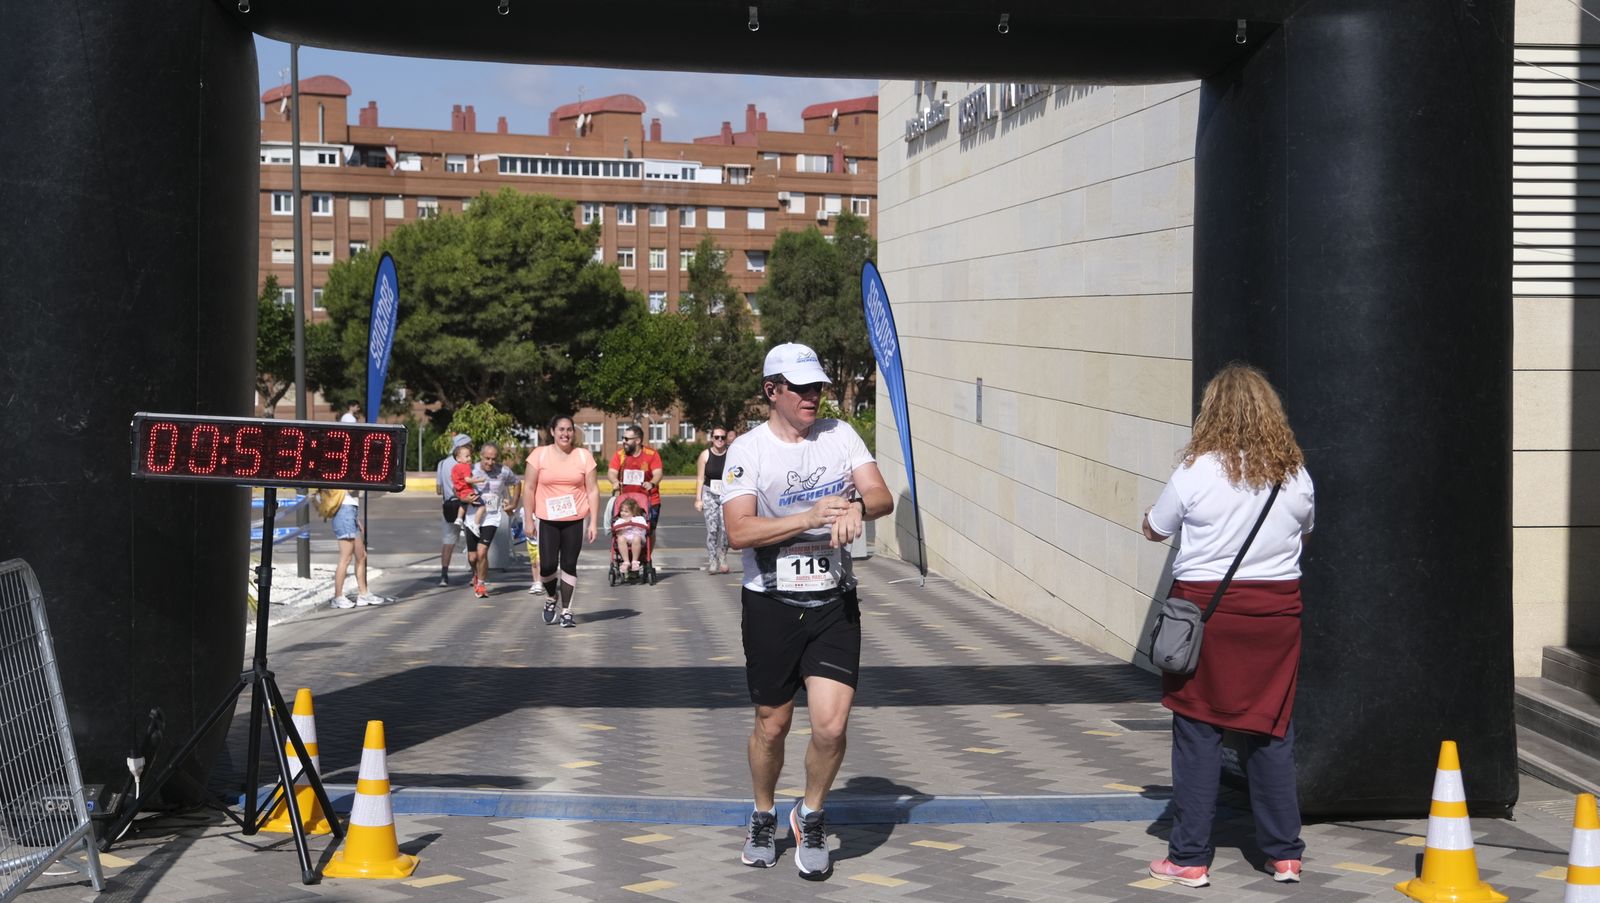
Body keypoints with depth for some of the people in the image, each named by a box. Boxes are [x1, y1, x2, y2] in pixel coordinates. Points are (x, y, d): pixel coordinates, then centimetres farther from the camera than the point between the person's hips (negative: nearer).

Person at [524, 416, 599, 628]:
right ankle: (551, 596, 24)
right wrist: (528, 520, -2)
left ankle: (566, 611, 9)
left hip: (575, 520, 1)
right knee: (547, 565, -6)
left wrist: (593, 523, -2)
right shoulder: (539, 455, 1)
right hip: (547, 520, 0)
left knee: (569, 565, 0)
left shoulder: (584, 456, 3)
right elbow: (529, 488, 2)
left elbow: (593, 490, 4)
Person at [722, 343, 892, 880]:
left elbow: (883, 497, -2)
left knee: (831, 725, -10)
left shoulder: (840, 436, 5)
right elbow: (738, 532, -15)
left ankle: (810, 819, 15)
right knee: (772, 724, 8)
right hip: (771, 604, -2)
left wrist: (857, 507, -25)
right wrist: (809, 518, -24)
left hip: (834, 603, 2)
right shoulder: (749, 449, -5)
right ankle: (763, 819, 34)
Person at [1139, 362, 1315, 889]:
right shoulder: (1295, 476, 0)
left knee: (1197, 732, 4)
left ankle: (1189, 859, 8)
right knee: (1273, 733, 11)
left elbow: (1154, 530, 3)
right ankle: (1284, 854, 17)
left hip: (1205, 606, -3)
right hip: (1275, 609, 3)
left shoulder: (1196, 473, -11)